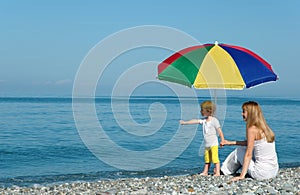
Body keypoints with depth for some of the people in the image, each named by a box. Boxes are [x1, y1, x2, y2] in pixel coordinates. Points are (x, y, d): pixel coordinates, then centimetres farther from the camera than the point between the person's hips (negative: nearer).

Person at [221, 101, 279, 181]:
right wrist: (231, 142, 30)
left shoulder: (252, 129, -13)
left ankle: (224, 170, 34)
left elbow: (248, 154, -13)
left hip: (261, 173, -7)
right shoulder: (265, 127, 10)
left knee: (239, 150, 13)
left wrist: (242, 176, -10)